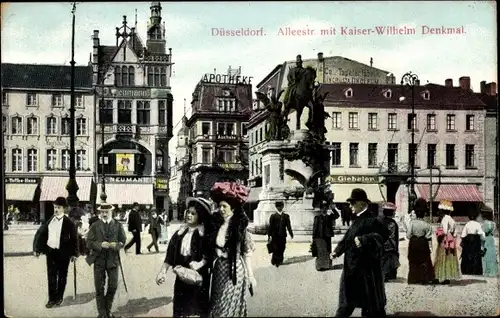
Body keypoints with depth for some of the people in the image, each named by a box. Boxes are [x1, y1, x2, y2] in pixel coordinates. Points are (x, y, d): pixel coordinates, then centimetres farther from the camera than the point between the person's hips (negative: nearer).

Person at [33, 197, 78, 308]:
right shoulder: (49, 220, 3)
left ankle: (59, 297, 23)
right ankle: (52, 299, 14)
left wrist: (74, 254, -6)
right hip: (51, 251, 3)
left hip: (63, 253, -3)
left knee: (62, 276, 9)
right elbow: (40, 233, 7)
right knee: (51, 276, 6)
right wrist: (37, 249, 5)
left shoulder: (68, 223, -8)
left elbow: (74, 238, -6)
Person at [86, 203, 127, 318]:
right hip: (99, 259, -1)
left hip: (113, 259, 1)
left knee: (113, 286, 3)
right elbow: (89, 242, -3)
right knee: (99, 288, 3)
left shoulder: (118, 225, 4)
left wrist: (116, 245, -17)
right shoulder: (95, 225, 1)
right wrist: (100, 245, -19)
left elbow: (123, 241, 4)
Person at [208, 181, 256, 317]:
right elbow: (211, 251, 9)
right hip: (219, 270, 5)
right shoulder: (216, 225, 3)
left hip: (235, 271, -5)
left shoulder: (240, 228, -10)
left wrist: (251, 276, -4)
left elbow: (247, 254, -5)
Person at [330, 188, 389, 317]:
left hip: (366, 264, -9)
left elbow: (384, 234, -28)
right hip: (353, 264, 9)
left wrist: (364, 240, -33)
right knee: (348, 295, 16)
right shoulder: (357, 219, 12)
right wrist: (337, 251, 19)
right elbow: (348, 237, 20)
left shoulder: (371, 219, -16)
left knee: (371, 296, 3)